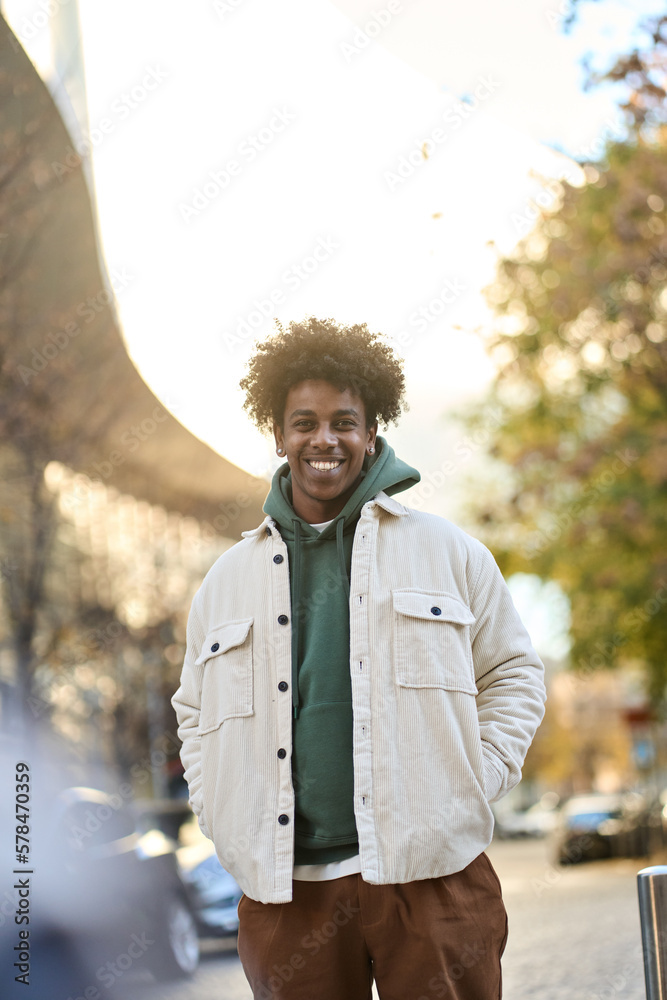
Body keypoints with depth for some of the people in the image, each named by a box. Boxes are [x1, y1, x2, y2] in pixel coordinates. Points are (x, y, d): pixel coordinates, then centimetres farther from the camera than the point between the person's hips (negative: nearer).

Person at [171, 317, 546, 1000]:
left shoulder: (450, 553, 7)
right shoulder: (227, 581, 13)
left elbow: (513, 672, 11)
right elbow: (196, 713, 21)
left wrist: (479, 779, -1)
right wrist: (219, 813, 7)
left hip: (431, 873, -1)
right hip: (285, 887, 2)